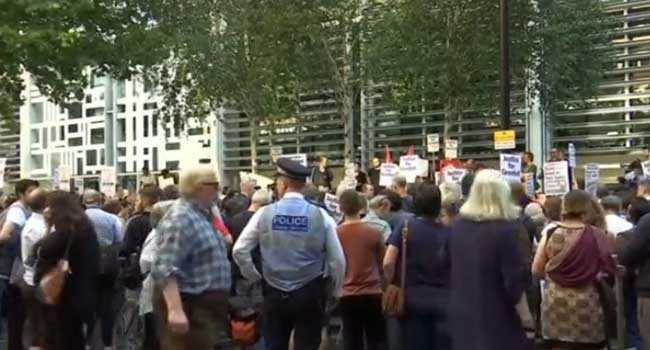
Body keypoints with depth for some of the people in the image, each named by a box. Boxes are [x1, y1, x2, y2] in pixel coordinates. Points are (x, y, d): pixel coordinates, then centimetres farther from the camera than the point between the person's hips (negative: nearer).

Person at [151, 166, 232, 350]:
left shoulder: (203, 215, 12)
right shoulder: (180, 219, -19)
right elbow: (165, 269, -28)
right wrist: (175, 310, -34)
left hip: (207, 305, 10)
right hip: (189, 306, -10)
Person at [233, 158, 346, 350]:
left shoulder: (264, 214, -5)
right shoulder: (321, 215, -6)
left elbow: (239, 251, -3)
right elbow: (337, 260, -5)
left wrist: (254, 277, 11)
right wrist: (335, 291, 10)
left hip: (274, 295, 1)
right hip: (310, 295, -1)